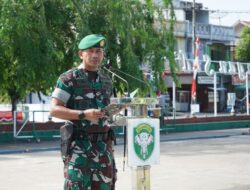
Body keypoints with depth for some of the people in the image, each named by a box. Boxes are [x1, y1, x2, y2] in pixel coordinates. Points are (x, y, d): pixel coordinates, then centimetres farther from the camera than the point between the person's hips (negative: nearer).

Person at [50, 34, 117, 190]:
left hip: (103, 143, 6)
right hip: (79, 144, -6)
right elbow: (54, 110, -12)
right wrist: (84, 114, -21)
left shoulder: (107, 80, 15)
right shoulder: (69, 78, -4)